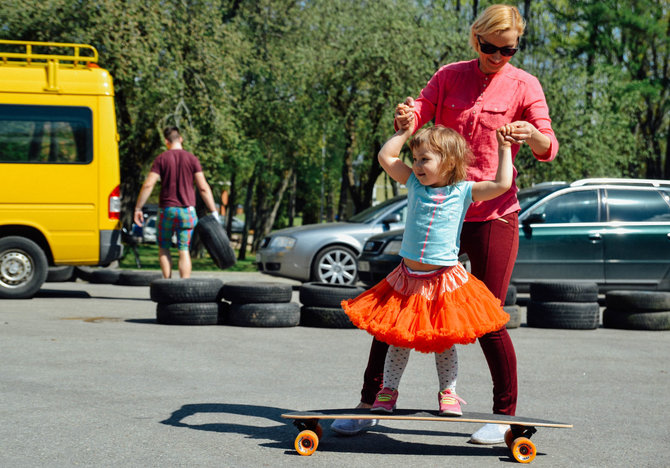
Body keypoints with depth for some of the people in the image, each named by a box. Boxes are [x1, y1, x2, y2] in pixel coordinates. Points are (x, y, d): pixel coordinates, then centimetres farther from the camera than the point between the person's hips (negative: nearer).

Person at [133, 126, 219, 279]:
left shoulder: (161, 159, -1)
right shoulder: (192, 159, 2)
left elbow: (148, 185, -8)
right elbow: (203, 188, -3)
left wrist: (138, 209, -2)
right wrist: (213, 211, 0)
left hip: (166, 210, -1)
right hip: (187, 211, 1)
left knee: (163, 248, 14)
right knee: (184, 250, 2)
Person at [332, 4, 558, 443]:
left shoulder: (524, 85, 1)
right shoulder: (450, 76, 7)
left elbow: (549, 149, -4)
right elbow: (417, 116, -2)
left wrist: (533, 134, -27)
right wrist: (406, 118, -27)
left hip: (493, 214, -2)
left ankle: (505, 415, 14)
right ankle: (371, 403, 10)